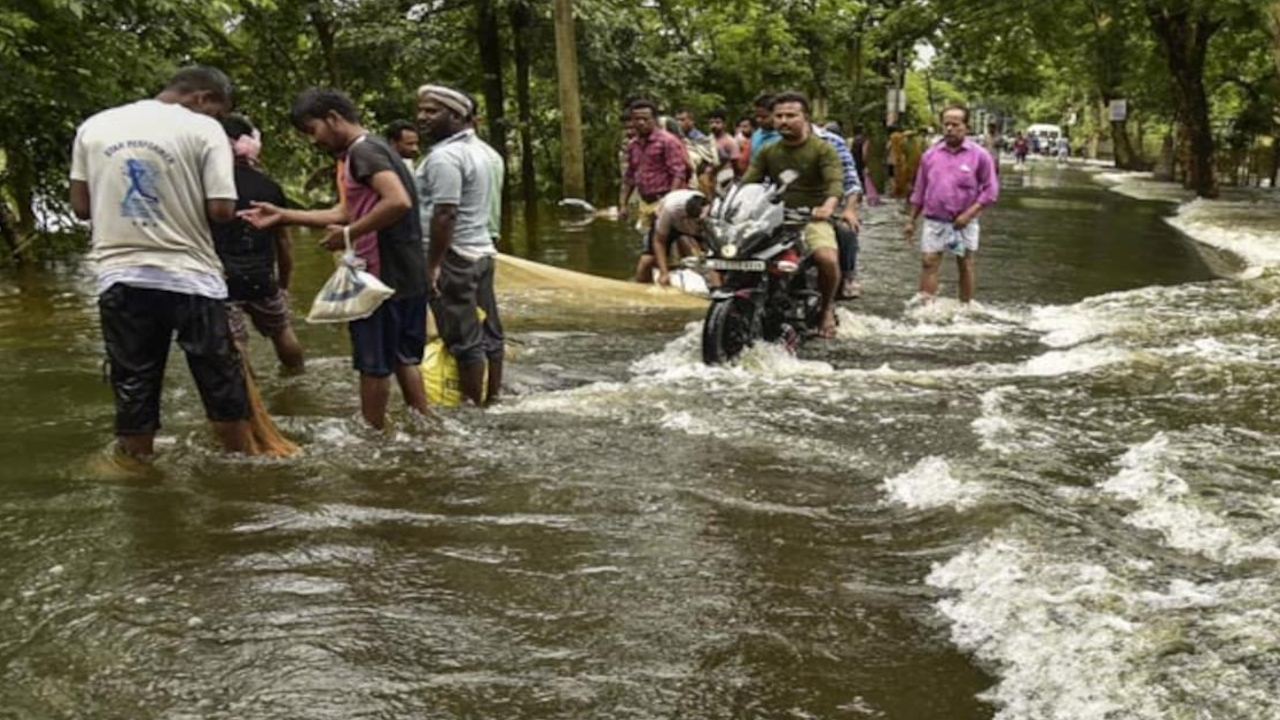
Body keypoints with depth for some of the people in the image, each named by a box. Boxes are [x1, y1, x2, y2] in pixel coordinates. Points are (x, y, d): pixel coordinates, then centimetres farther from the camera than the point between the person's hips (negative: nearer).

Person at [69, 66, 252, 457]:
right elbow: (221, 210, -12)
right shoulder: (204, 129, -6)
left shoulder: (93, 127, 8)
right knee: (224, 388, 9)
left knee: (132, 392, 9)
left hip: (119, 276, 4)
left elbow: (81, 207, 10)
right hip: (190, 275, -3)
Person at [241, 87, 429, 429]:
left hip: (381, 276, -9)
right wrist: (283, 216, 17)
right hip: (407, 275, 9)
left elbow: (399, 202, -29)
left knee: (373, 363, 4)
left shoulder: (362, 151, -14)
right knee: (404, 358, 16)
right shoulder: (369, 150, 17)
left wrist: (349, 235, -20)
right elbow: (346, 212, 20)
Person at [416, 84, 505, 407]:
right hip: (482, 250, 10)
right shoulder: (480, 149, 13)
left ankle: (474, 405, 3)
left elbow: (445, 214, -24)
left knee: (464, 339, -3)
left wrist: (432, 264, -20)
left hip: (454, 257, -10)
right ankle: (493, 398, 21)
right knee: (488, 332, 13)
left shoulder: (444, 156, -18)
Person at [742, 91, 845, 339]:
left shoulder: (823, 149, 0)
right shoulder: (768, 152, 14)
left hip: (812, 219, -4)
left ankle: (827, 306, -2)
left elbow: (836, 181, -16)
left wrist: (829, 204, -39)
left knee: (827, 258, -33)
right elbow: (747, 182, 4)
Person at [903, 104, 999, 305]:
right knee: (928, 262, -8)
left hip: (964, 223, -2)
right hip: (934, 221, 2)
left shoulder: (979, 155, -3)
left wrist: (969, 214, -15)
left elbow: (991, 190, -5)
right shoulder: (930, 155, 6)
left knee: (965, 265, 8)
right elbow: (920, 191, 12)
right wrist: (911, 220, 10)